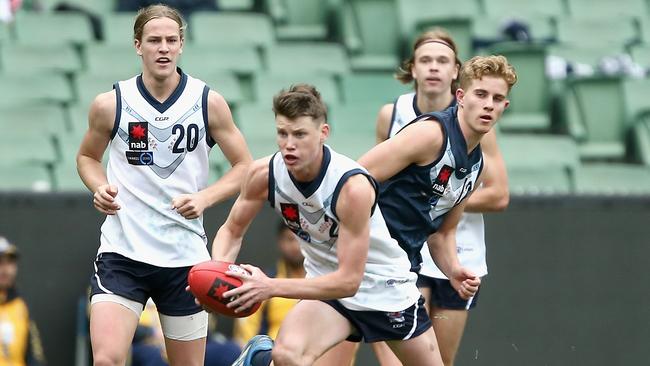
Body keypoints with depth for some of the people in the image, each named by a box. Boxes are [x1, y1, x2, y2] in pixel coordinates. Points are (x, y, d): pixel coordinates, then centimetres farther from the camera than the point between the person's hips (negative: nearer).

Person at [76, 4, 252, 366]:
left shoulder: (209, 102, -1)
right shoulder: (110, 104, -2)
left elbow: (244, 167, 5)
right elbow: (88, 156, 16)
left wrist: (204, 198, -12)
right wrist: (100, 188, -5)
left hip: (186, 255, 1)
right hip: (123, 251, -1)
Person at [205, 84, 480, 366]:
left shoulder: (353, 187, -33)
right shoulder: (264, 175, -19)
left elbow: (348, 281, -32)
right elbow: (232, 231, -2)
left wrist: (272, 287, -41)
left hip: (384, 286, -2)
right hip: (326, 284, 2)